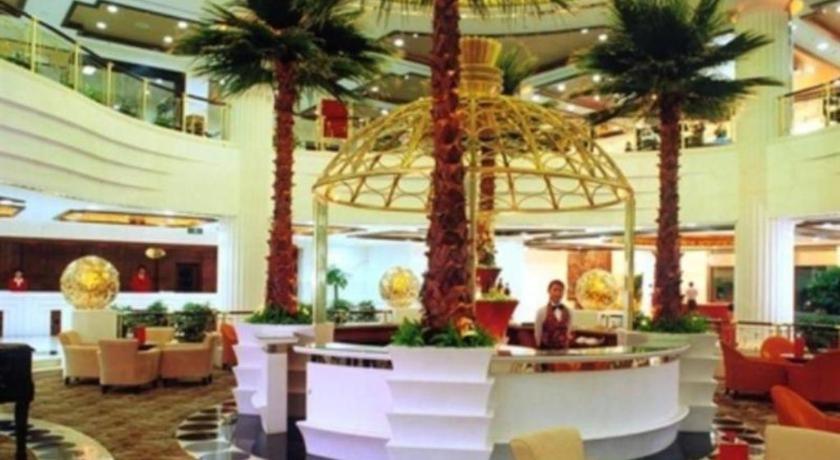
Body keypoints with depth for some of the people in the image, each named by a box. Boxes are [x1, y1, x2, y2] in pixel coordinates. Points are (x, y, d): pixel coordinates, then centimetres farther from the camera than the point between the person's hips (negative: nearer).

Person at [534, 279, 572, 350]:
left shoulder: (568, 312, 4)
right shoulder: (542, 311, -9)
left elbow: (568, 331, 12)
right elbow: (538, 334, -4)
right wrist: (540, 348, -1)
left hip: (563, 349, 4)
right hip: (547, 349, -4)